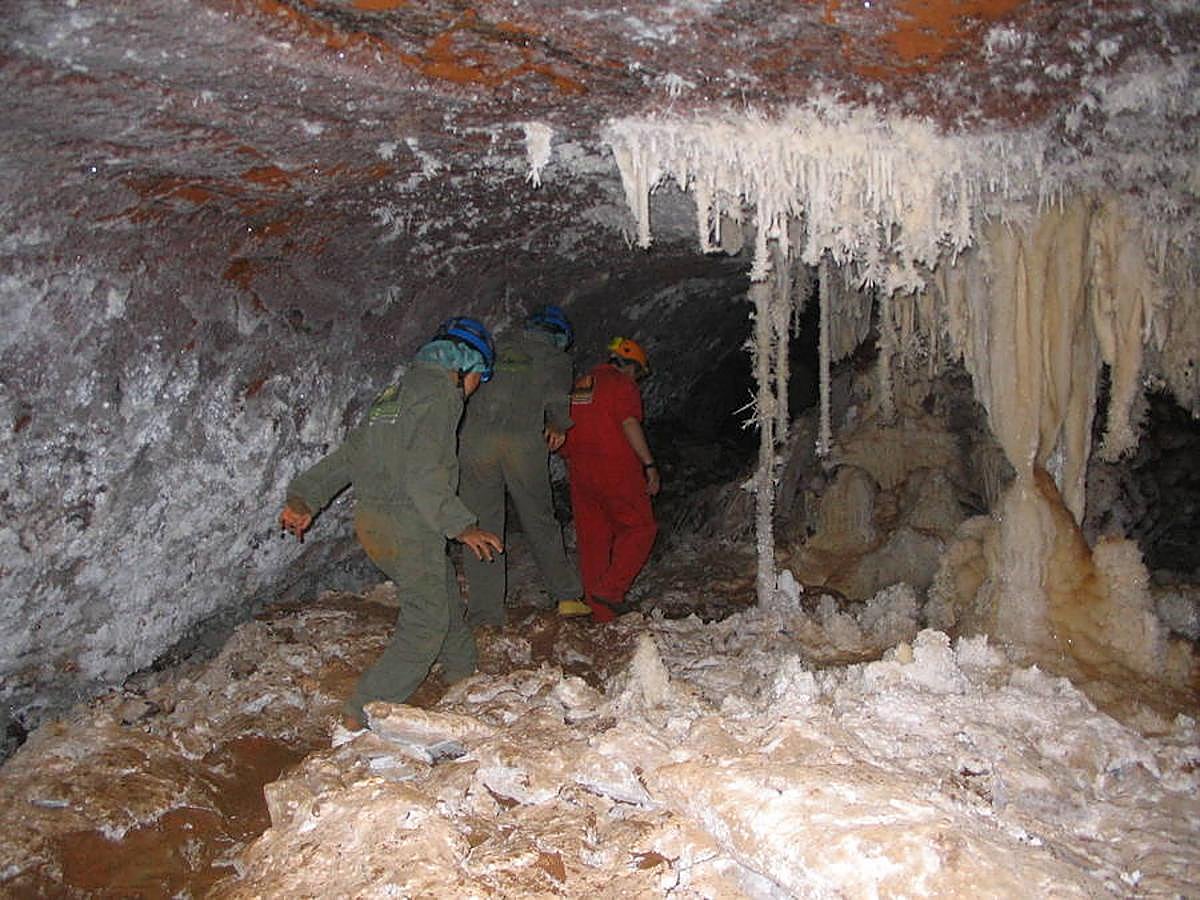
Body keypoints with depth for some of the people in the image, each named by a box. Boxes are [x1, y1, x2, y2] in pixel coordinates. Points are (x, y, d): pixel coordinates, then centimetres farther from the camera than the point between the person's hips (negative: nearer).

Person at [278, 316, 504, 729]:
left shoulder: (398, 393, 15)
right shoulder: (439, 395, -13)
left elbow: (349, 452, 14)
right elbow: (423, 475, -23)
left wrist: (303, 499, 14)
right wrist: (462, 526, -22)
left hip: (371, 517, 10)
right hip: (405, 526, -10)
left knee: (445, 591, 24)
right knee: (426, 621, -2)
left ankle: (463, 669, 42)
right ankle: (364, 711, -1)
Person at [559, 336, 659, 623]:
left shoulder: (581, 384, 19)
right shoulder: (623, 385, -4)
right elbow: (629, 424, -17)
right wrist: (650, 465, -16)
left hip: (579, 469, 7)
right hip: (615, 469, -7)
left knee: (592, 537, 10)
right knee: (640, 526, 5)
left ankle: (599, 610, 14)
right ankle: (610, 588, -6)